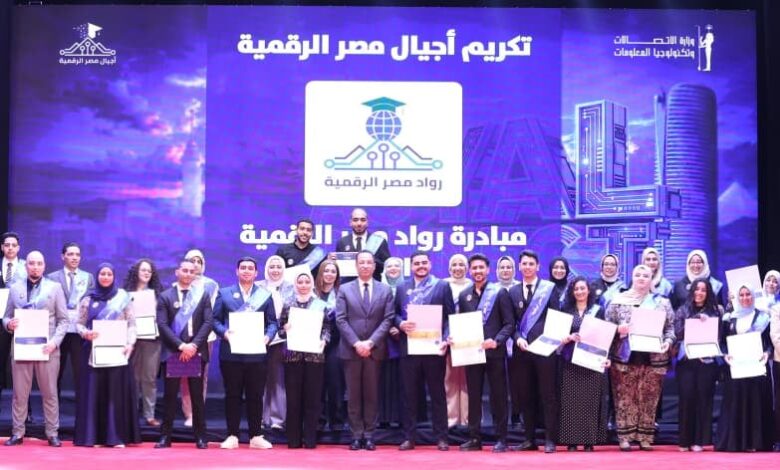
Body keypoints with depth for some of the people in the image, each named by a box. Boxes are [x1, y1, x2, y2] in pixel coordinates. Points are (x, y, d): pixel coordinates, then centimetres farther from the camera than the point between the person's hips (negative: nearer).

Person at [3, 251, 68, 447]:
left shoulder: (55, 288, 5)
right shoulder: (15, 288, 11)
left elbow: (63, 320, 2)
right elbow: (6, 316, 13)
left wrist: (55, 342, -11)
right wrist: (9, 324, -11)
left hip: (47, 348, -1)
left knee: (50, 393, 2)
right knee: (19, 393, 3)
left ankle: (52, 433, 7)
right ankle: (17, 433, 10)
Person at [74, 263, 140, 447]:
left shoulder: (122, 297, 6)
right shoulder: (88, 299, 8)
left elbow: (131, 324, 4)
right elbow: (79, 323, 8)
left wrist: (130, 344, -11)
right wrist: (85, 333, -13)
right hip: (94, 352, 1)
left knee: (117, 392, -1)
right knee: (95, 392, -1)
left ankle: (117, 436, 1)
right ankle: (94, 436, 3)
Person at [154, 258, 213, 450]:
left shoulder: (202, 295, 9)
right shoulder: (165, 296, 5)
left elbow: (208, 322, 0)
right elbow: (162, 325, -3)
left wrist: (194, 345, -12)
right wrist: (181, 345, -13)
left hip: (197, 352, 1)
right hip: (172, 353, -1)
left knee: (197, 396, 4)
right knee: (170, 396, 2)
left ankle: (200, 437, 8)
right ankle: (165, 436, 7)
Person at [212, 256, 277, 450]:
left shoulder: (265, 295, 12)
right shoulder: (224, 293, 10)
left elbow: (272, 322, 7)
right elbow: (215, 320, 5)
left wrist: (267, 336, -12)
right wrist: (224, 332, -14)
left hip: (256, 353, 1)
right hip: (231, 353, 0)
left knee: (255, 396, 3)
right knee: (233, 395, 3)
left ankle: (256, 436, 10)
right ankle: (232, 436, 9)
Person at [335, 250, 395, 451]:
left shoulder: (385, 290, 7)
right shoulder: (344, 289, 5)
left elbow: (387, 319, -1)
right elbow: (340, 320, -2)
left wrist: (371, 342, -12)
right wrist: (356, 343, -12)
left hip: (375, 350, 0)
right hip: (350, 349, 0)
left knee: (371, 394, 4)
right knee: (353, 394, 2)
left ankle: (369, 435, 9)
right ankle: (356, 435, 7)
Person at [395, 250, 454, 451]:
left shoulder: (442, 286, 4)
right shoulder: (402, 288, 13)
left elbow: (450, 316, 0)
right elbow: (395, 314, 13)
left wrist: (446, 340, -13)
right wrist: (401, 324, -10)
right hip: (409, 347, 2)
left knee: (437, 393, 4)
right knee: (409, 394, 5)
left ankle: (441, 437, 9)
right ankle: (409, 437, 11)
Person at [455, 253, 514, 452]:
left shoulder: (500, 292, -1)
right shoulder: (464, 295, 11)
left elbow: (509, 323, -5)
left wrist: (496, 341, -19)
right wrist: (455, 338, -6)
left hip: (494, 352, -4)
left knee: (498, 395, 2)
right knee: (473, 396, 8)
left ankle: (501, 438, 8)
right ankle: (474, 438, 14)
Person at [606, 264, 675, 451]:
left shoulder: (662, 302, 9)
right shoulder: (619, 300, 5)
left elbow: (671, 327, 10)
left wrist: (668, 341, -8)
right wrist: (618, 329, -14)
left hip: (654, 358, 1)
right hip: (625, 357, -1)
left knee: (649, 399, 4)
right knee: (625, 398, 0)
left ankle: (646, 437, 12)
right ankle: (625, 437, 6)